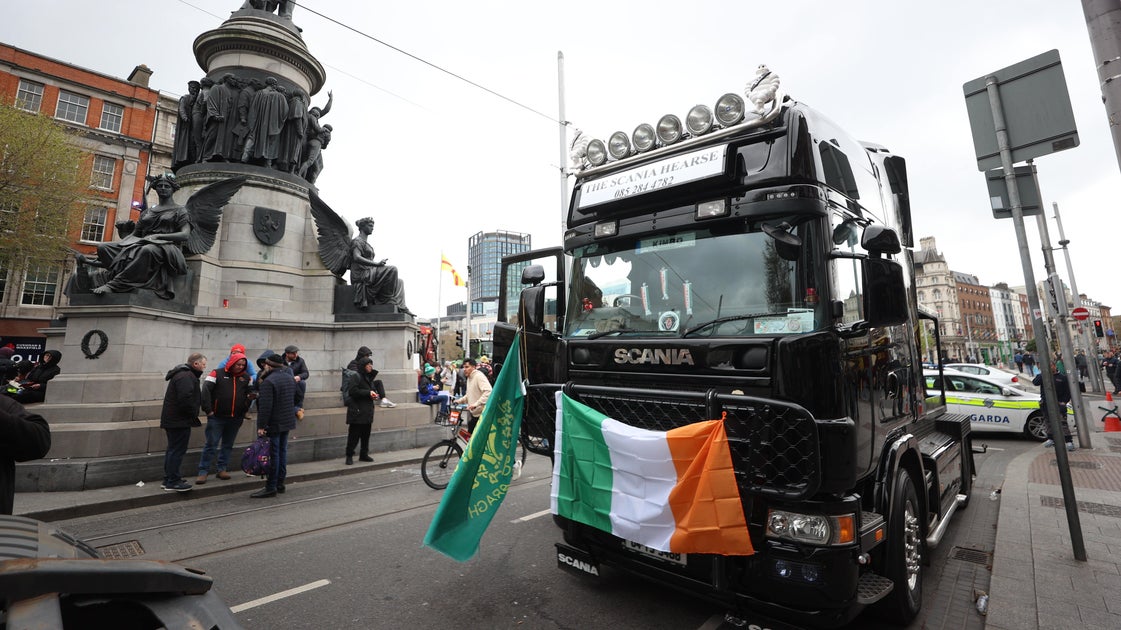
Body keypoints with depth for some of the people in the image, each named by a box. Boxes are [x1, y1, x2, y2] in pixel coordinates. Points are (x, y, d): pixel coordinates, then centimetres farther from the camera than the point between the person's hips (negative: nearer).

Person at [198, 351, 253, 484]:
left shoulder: (246, 377, 6)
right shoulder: (217, 374, -5)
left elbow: (250, 392, 14)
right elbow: (206, 391, -10)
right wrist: (208, 410, -14)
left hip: (236, 419, 4)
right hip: (217, 417, -4)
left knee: (228, 445, 13)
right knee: (211, 445, 0)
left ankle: (222, 469, 24)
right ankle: (203, 472, 10)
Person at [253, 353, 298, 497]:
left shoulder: (268, 381, -18)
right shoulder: (290, 378, 9)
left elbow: (265, 406, -22)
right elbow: (297, 396, 18)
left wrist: (261, 426, -19)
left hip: (273, 424, -8)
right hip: (287, 421, 8)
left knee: (272, 454, -2)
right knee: (282, 451, 14)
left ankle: (271, 488, 4)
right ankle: (280, 484, 22)